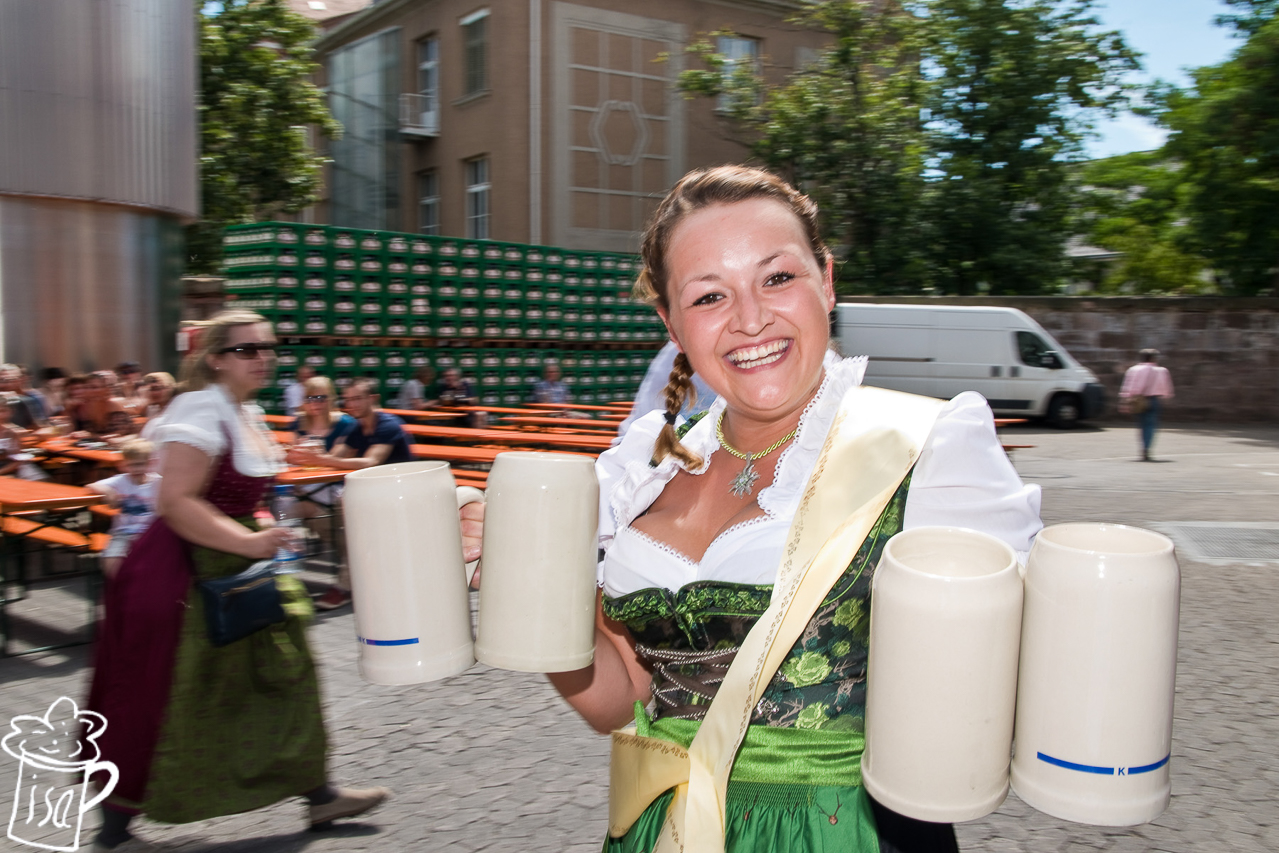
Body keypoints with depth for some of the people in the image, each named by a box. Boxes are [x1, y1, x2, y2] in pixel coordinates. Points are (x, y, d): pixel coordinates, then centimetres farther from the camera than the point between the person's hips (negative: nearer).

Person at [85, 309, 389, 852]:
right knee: (160, 702, 4)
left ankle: (318, 793, 27)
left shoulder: (249, 414, 9)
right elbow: (175, 503, -27)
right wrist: (248, 543, -31)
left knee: (282, 674, 13)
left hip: (234, 567, 9)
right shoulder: (202, 411, -20)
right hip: (183, 573, -9)